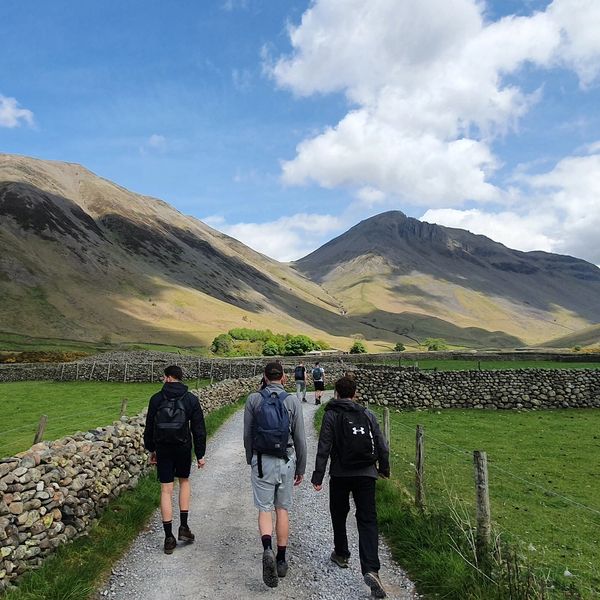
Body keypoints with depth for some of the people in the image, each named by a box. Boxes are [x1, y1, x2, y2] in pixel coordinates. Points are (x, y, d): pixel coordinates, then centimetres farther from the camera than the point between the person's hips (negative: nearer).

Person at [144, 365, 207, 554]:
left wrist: (151, 450, 16)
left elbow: (149, 427, 5)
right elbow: (199, 429, -4)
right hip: (183, 448, 0)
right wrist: (200, 454, 3)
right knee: (184, 481, 22)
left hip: (163, 449, 0)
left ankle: (169, 538, 8)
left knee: (166, 491, 6)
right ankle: (184, 527, 18)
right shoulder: (191, 399, -4)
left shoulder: (156, 399, -2)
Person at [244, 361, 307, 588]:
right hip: (286, 461, 1)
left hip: (261, 461, 0)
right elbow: (300, 439, -3)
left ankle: (268, 550, -15)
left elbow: (247, 435, 1)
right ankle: (281, 559, 21)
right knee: (282, 509, 14)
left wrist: (251, 461, 16)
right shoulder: (292, 400, -6)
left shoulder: (253, 399, -4)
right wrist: (301, 468, 7)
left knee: (265, 509, 8)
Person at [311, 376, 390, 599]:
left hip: (340, 474, -1)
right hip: (366, 474, 2)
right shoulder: (367, 415, 3)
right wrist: (384, 468, 19)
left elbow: (324, 448, -10)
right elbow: (381, 445, 4)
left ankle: (341, 554, 35)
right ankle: (371, 569, -10)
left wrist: (318, 476, -7)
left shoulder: (331, 415, -5)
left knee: (338, 515, 21)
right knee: (367, 521, 3)